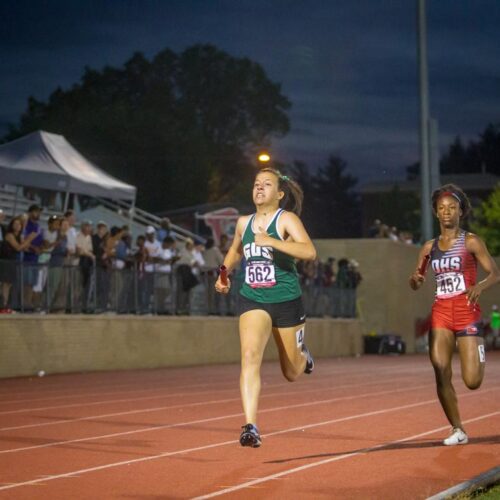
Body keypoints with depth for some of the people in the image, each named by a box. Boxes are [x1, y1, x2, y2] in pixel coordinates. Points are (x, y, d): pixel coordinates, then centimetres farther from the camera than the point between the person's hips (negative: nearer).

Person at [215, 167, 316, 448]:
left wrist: (272, 242, -32)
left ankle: (302, 353, 49)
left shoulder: (287, 219, -8)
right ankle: (251, 427, -26)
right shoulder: (244, 223, 8)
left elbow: (310, 252, -25)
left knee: (292, 373, 12)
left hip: (286, 301, -3)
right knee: (250, 355, -23)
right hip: (253, 300, 3)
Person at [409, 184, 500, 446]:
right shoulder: (430, 247, 10)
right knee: (441, 375, -7)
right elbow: (415, 284, 14)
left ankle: (479, 359, 29)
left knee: (472, 381, -8)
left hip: (467, 313, -4)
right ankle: (458, 430, 6)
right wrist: (415, 280, -10)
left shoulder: (471, 242, -2)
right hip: (440, 314, 4)